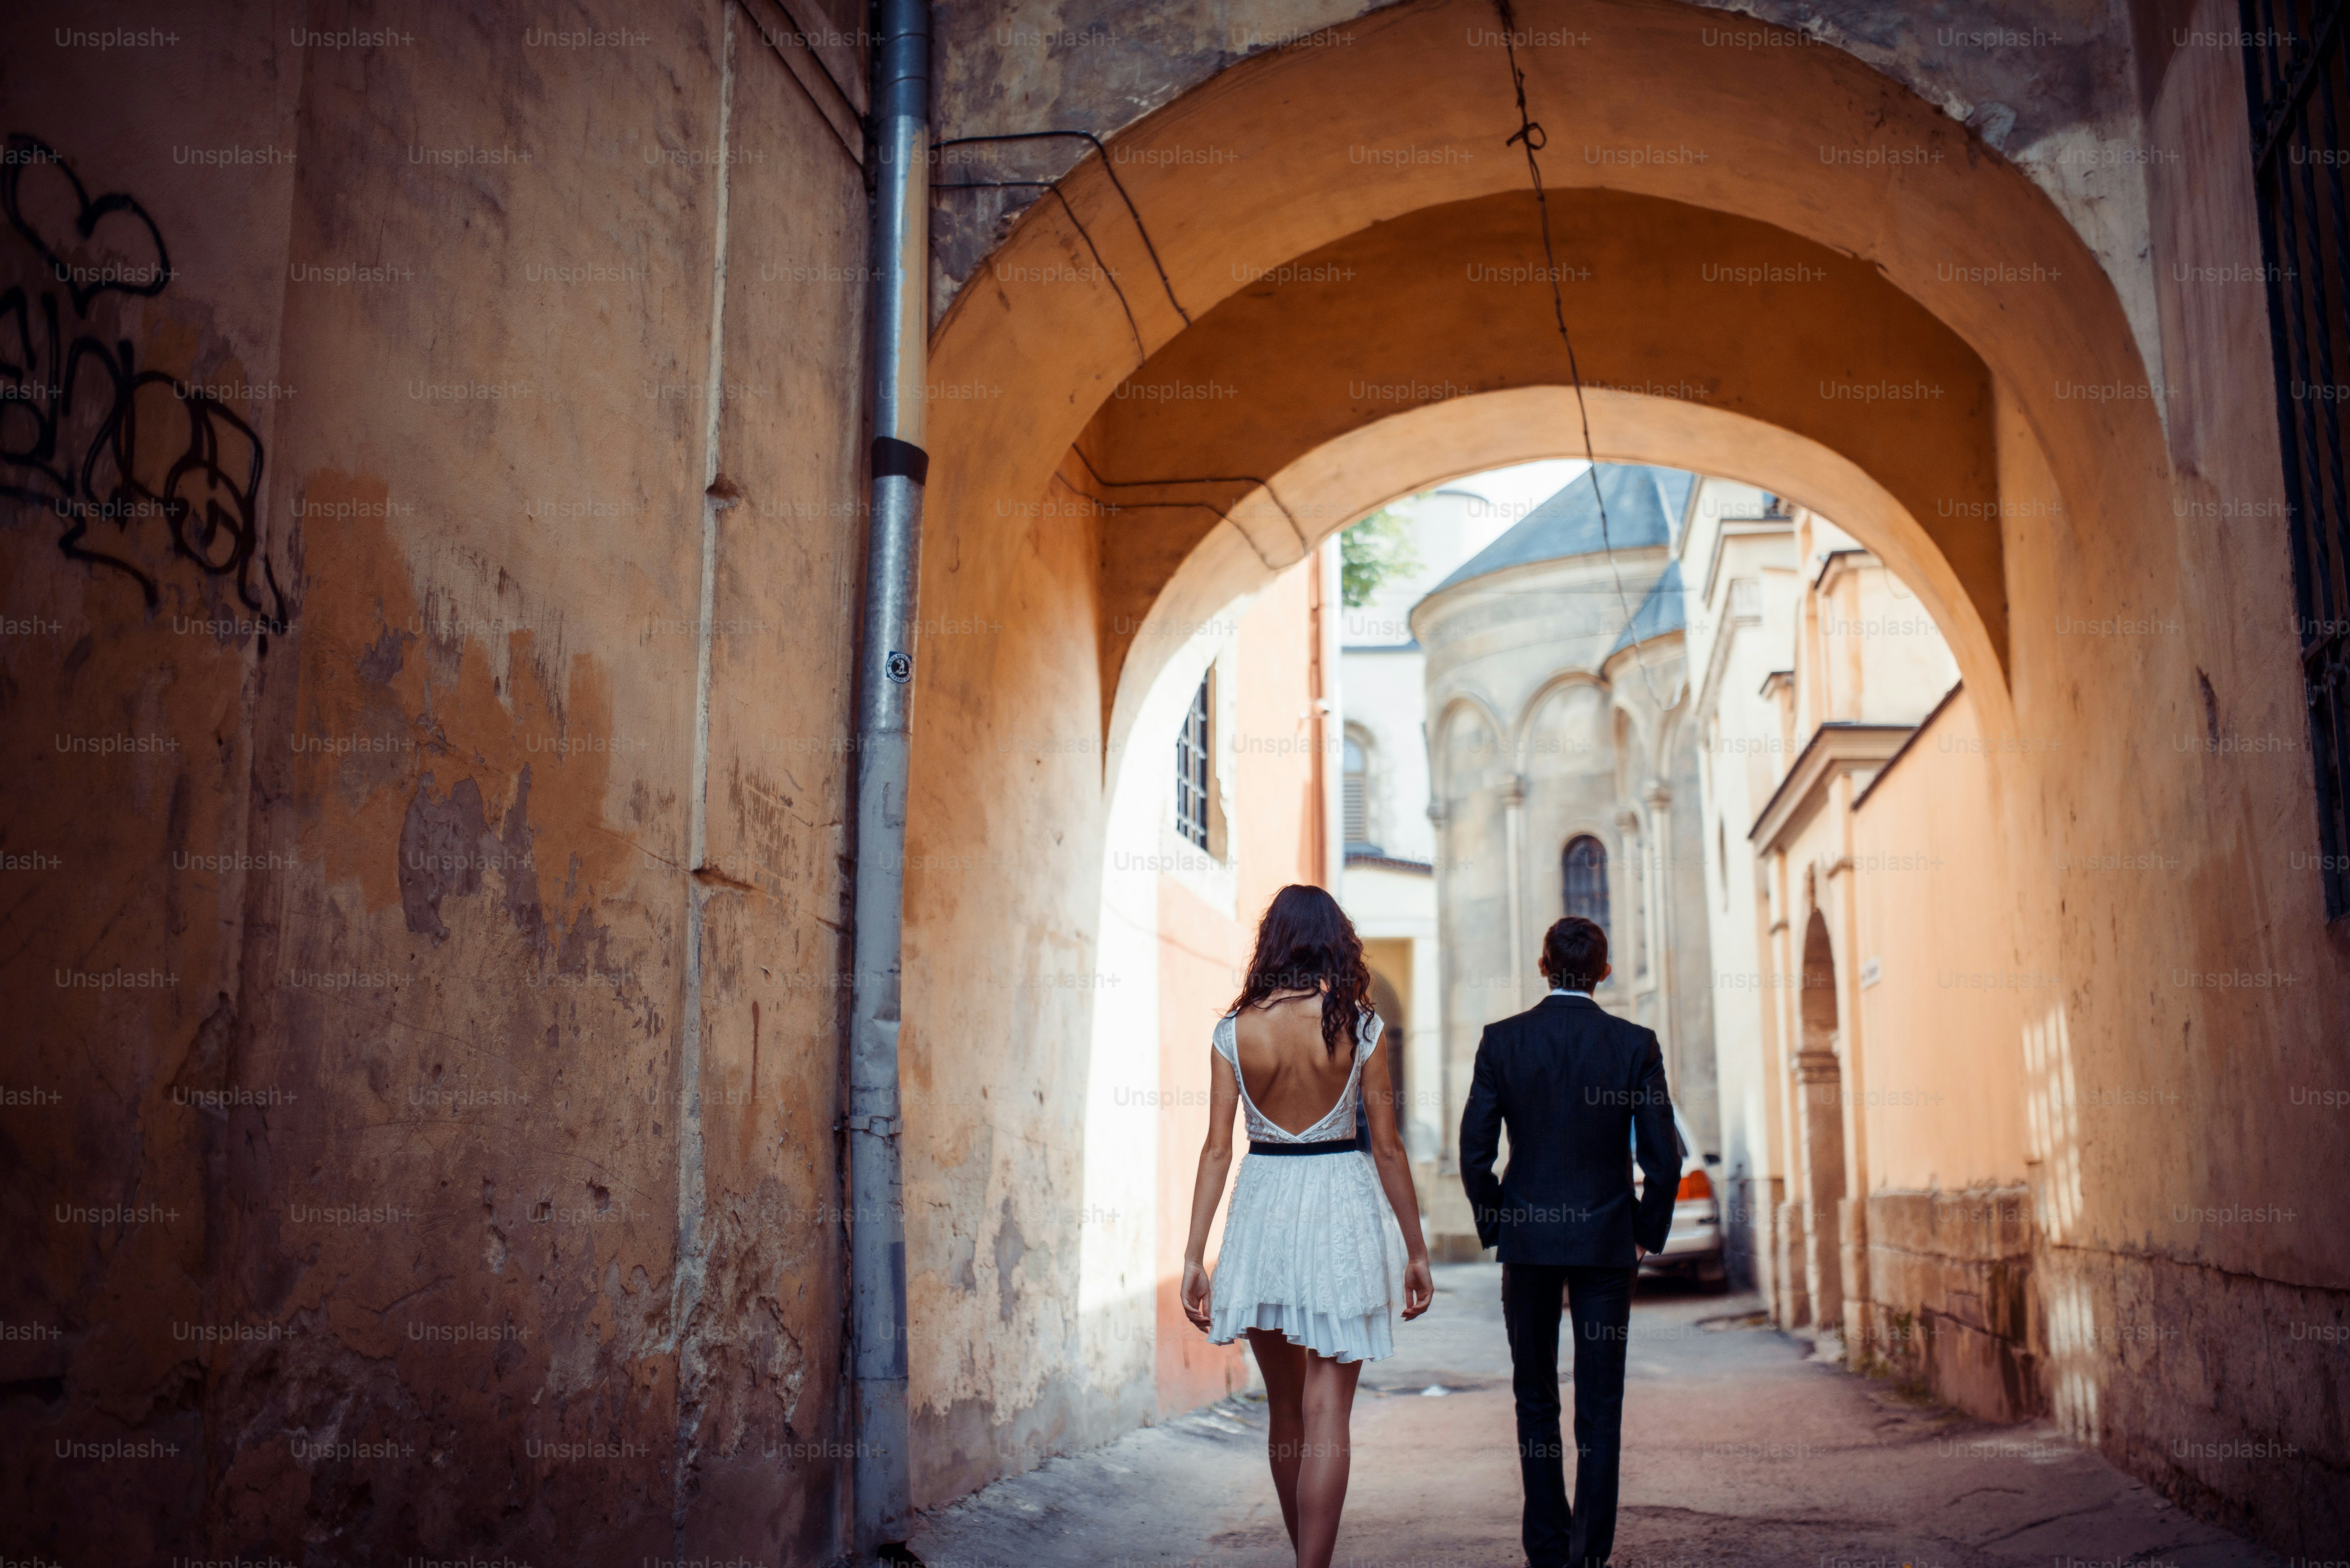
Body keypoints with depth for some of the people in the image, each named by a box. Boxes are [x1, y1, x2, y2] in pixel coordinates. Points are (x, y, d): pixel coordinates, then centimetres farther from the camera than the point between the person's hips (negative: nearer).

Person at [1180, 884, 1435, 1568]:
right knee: (1326, 1413, 0)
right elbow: (1388, 1148, -3)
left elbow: (1217, 1150, -4)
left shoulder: (1235, 1030, -3)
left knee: (1284, 1409, 18)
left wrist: (1194, 1255, 0)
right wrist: (1415, 1251, 6)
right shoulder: (1356, 1025, -6)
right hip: (1341, 1207, -2)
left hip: (1262, 1208, 2)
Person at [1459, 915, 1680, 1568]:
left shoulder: (1501, 1041, -4)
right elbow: (1663, 1159, -5)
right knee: (1600, 1408, 5)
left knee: (1536, 1403, 13)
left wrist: (1495, 1228, 9)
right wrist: (1646, 1235, 9)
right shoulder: (1635, 1044, -5)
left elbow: (1474, 1153, -5)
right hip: (1608, 1243, -1)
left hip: (1527, 1240, 1)